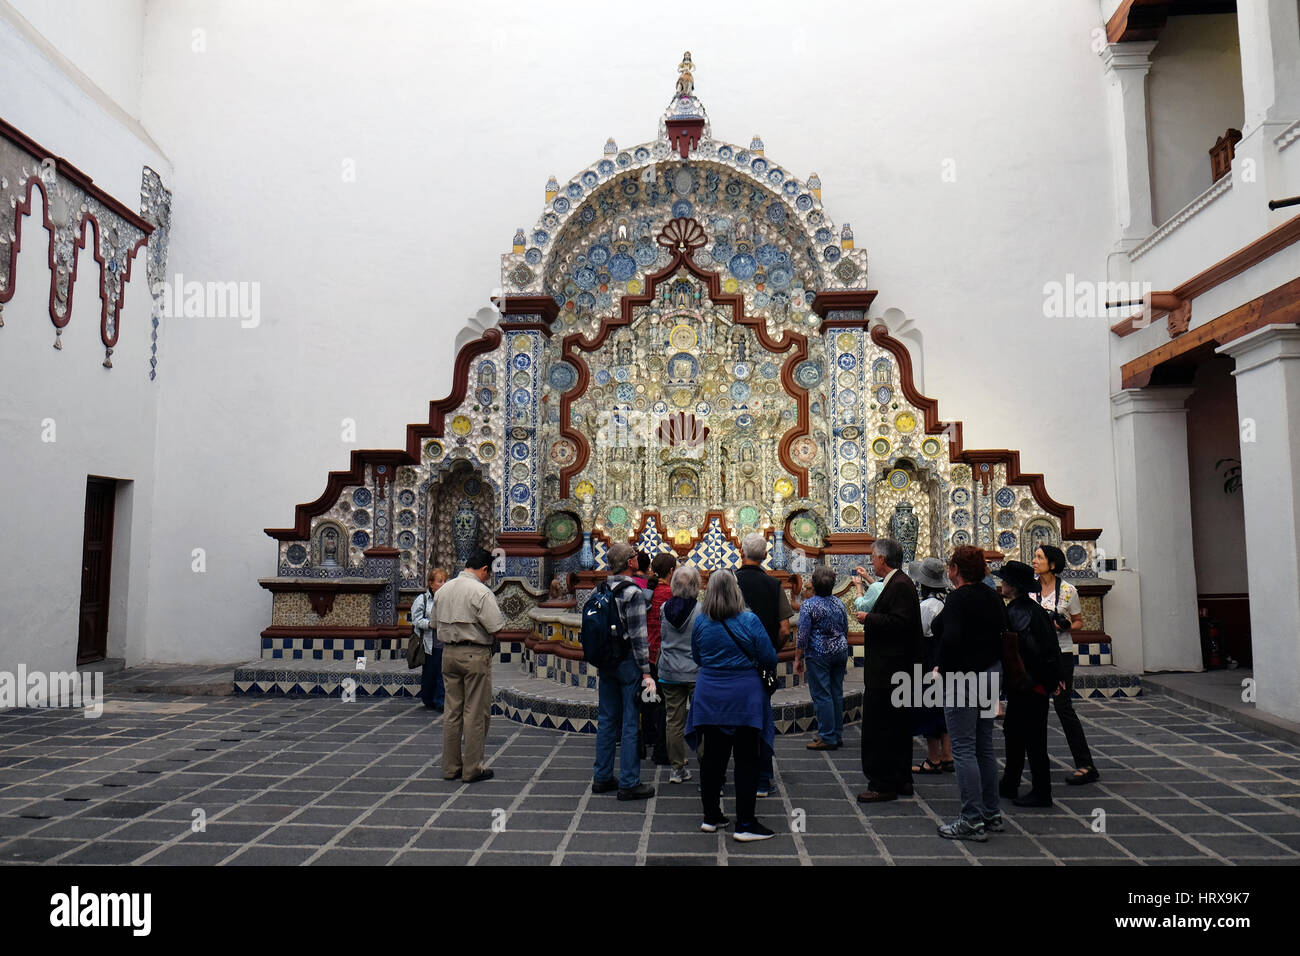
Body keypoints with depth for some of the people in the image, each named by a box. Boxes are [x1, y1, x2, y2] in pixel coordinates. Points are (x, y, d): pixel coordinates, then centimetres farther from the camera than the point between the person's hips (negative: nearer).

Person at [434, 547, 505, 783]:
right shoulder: (481, 591, -14)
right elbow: (495, 627, -16)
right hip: (475, 655, -7)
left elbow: (439, 623, 15)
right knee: (475, 713, 1)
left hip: (448, 652, 7)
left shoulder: (443, 589, 10)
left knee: (452, 711, 13)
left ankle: (450, 767, 20)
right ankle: (472, 769, 7)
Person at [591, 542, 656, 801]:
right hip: (628, 663, -7)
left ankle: (602, 777, 23)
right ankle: (629, 783, 6)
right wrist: (646, 672, -13)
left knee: (606, 720, 15)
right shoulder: (634, 593, -16)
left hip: (605, 661, 7)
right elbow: (638, 636, -17)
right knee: (631, 723, 0)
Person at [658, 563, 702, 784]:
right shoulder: (702, 610, -13)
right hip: (696, 672, -3)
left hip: (669, 672, 3)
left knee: (673, 720, 10)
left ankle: (677, 768, 16)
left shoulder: (664, 608, -2)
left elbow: (661, 638, 9)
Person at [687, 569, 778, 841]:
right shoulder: (749, 621, -13)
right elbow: (770, 659, -6)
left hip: (709, 697, 4)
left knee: (712, 757, 12)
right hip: (744, 699, -4)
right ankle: (745, 824, 7)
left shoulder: (700, 622, -1)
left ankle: (711, 816, 23)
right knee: (746, 760, 3)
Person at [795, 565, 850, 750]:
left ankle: (827, 738, -1)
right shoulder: (839, 603, 8)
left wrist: (798, 659, -5)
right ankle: (837, 735, 19)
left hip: (818, 655, -6)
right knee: (837, 694, 12)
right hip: (840, 652, 6)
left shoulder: (809, 605, -11)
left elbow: (802, 636, -12)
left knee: (821, 695, -2)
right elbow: (846, 631, 16)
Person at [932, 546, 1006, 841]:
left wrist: (943, 670, -12)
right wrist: (992, 666, 16)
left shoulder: (958, 598, -15)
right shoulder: (993, 598, 10)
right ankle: (991, 813, 24)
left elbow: (951, 638, -25)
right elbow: (1003, 634, 13)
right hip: (991, 674, 9)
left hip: (964, 676, -9)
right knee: (984, 746, 16)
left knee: (963, 748, -3)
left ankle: (973, 821, 0)